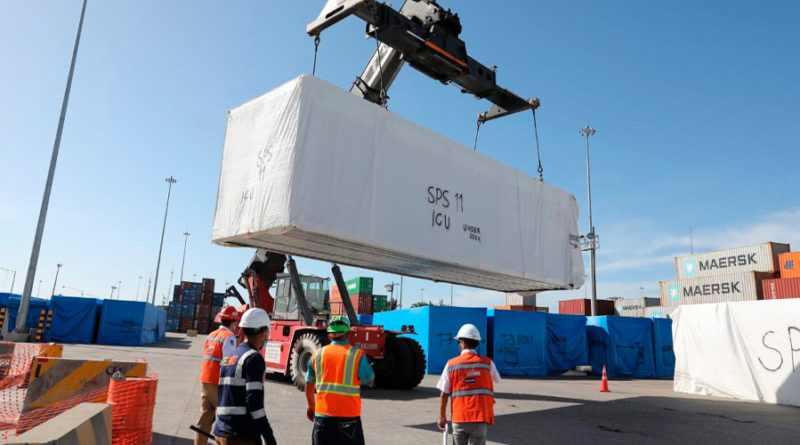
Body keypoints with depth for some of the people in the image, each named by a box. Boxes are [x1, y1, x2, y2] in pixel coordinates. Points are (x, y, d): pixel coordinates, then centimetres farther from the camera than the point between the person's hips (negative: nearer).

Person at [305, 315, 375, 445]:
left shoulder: (317, 354, 2)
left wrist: (311, 405, 27)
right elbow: (370, 381, 1)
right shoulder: (357, 355, -9)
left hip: (322, 415, 3)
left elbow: (309, 386, 11)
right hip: (348, 415, -3)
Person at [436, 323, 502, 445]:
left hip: (459, 418, 0)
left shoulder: (451, 364, -3)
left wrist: (442, 417, 7)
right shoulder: (487, 363, -1)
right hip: (481, 418, 0)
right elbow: (497, 380, 20)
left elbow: (444, 395, -4)